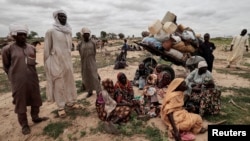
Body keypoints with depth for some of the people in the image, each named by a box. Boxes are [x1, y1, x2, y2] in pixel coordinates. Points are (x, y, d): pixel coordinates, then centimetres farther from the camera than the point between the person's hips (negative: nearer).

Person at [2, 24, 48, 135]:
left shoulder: (32, 48, 5)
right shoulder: (8, 49, -7)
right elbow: (6, 66, 2)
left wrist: (31, 74, 16)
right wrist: (14, 77, 7)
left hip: (33, 79, 4)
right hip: (18, 82, -4)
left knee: (35, 99, 14)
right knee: (20, 103, 7)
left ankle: (35, 117, 34)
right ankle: (24, 124, 22)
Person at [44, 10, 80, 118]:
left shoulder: (69, 32, 9)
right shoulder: (51, 31, -9)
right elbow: (47, 49, -7)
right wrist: (47, 66, -6)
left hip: (67, 61, 6)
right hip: (56, 62, -6)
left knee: (70, 81, 12)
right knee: (59, 84, 2)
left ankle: (70, 102, 28)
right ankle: (60, 107, 15)